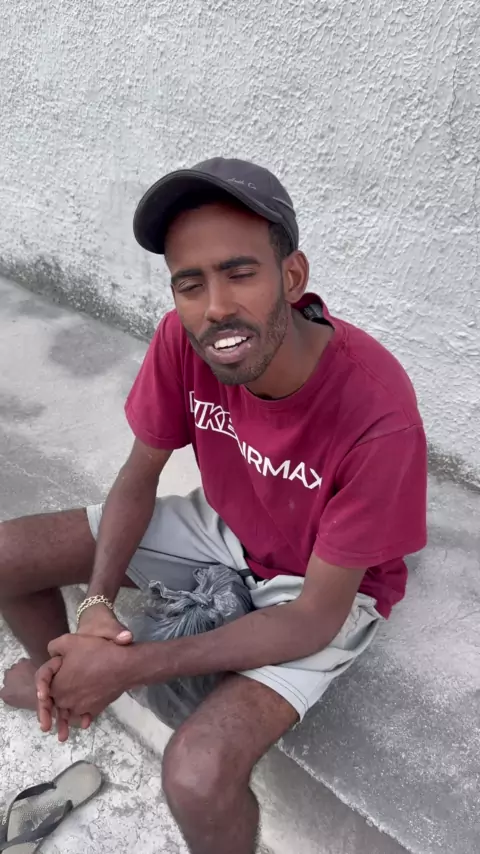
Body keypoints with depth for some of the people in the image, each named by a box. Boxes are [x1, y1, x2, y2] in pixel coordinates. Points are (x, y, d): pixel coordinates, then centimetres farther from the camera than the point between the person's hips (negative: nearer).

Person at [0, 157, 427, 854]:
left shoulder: (378, 417, -35)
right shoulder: (183, 338, -21)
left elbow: (317, 618, -26)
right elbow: (140, 475, -6)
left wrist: (132, 668, -26)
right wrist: (98, 607, -21)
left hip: (323, 589, -4)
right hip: (223, 526, 5)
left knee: (198, 776, -29)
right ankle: (62, 673, 29)